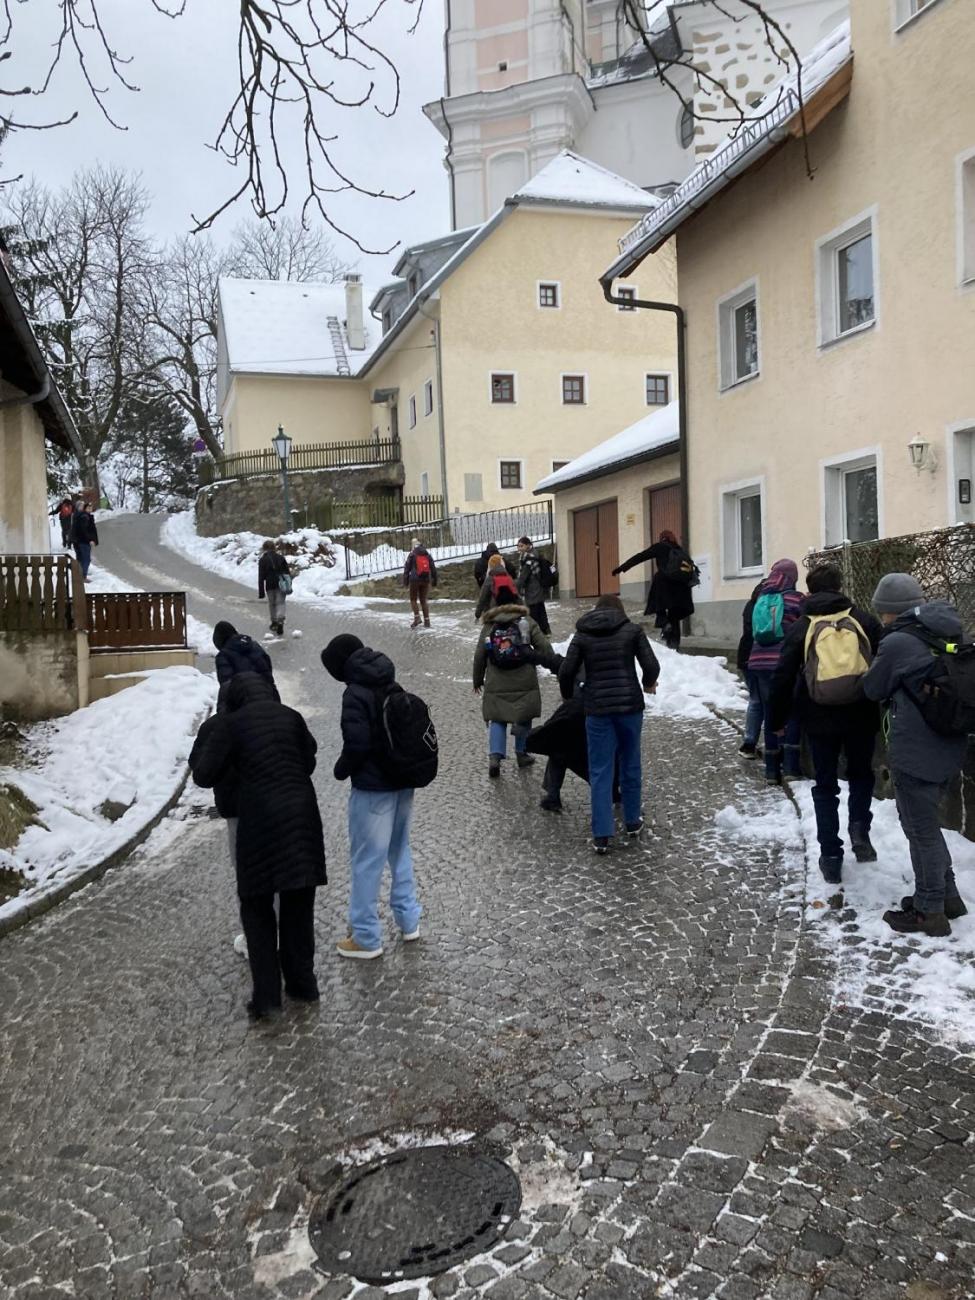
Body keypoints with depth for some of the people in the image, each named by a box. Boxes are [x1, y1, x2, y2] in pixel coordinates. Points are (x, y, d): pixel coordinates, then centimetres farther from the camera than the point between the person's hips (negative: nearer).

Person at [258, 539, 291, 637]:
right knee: (280, 603, 0)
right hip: (281, 584, 1)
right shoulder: (280, 557, 4)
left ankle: (274, 622, 25)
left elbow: (261, 577, -5)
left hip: (270, 585, -1)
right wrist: (289, 585, 15)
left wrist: (261, 592, -2)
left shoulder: (262, 560, -3)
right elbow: (288, 572, 6)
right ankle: (280, 621, -20)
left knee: (272, 604, 16)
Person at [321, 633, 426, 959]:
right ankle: (409, 920, 31)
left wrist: (341, 770, -4)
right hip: (403, 781, 8)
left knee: (366, 861, 3)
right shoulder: (392, 687, 6)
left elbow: (357, 744, -22)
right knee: (399, 851, 21)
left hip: (372, 788, -8)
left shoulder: (356, 694, -17)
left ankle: (366, 938, 12)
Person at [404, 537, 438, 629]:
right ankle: (427, 621, 5)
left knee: (413, 600, 8)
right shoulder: (428, 555, 10)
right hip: (426, 580, 4)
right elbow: (433, 569, 12)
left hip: (415, 580, -4)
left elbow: (407, 569, -4)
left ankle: (417, 617, -9)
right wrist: (434, 580, 19)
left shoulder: (412, 555, -2)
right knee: (423, 600, 11)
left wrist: (405, 581, 0)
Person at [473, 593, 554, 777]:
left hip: (497, 686, 1)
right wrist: (554, 665, 13)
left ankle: (495, 756, -10)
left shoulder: (488, 625, 7)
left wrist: (478, 680, 18)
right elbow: (544, 647, -1)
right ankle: (521, 753, 20)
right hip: (525, 683, -1)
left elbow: (479, 655, 8)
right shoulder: (527, 622, 3)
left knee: (497, 720, 6)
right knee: (524, 717, 16)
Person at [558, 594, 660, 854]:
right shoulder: (633, 630, 3)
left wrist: (567, 696, 18)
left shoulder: (582, 635, 5)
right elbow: (652, 666, -2)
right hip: (630, 705, 0)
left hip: (597, 709, 0)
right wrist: (648, 684, 19)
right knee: (630, 764, 17)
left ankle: (601, 835, 0)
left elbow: (566, 671, -1)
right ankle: (632, 822, 30)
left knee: (600, 771, 3)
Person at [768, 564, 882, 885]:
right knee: (861, 774, 24)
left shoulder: (801, 627, -1)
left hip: (820, 719, 0)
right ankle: (859, 826, 2)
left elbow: (783, 678, -2)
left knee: (825, 786, 12)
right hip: (861, 716, 0)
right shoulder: (865, 621, 0)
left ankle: (831, 857, 13)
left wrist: (777, 719, 9)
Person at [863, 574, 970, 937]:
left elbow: (873, 689, -4)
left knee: (921, 829, 3)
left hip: (915, 754, -8)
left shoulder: (898, 643, -18)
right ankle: (947, 895, 32)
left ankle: (929, 911, 14)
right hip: (948, 748, 8)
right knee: (927, 825, 22)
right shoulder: (948, 633, 6)